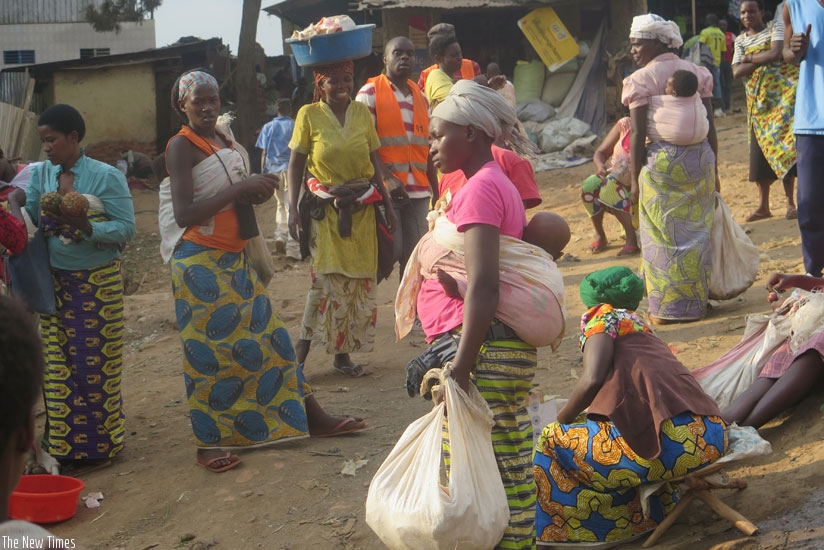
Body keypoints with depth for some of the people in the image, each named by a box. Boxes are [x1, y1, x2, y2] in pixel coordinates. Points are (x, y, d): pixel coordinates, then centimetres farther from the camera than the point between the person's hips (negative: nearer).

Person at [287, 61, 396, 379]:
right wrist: (293, 208, -9)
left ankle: (343, 352, 14)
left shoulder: (362, 112, 5)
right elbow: (296, 164, -2)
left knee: (358, 281, 4)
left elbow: (374, 162, 10)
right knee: (327, 277, -13)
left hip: (361, 206, 4)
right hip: (326, 208, -4)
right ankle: (302, 346, 0)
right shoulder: (309, 115, -4)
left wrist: (387, 204, 8)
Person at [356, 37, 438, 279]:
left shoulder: (420, 97, 17)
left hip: (418, 190, 5)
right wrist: (387, 178, -20)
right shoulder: (370, 93, -1)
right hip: (385, 190, -5)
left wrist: (436, 191, 15)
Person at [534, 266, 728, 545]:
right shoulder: (643, 329, 31)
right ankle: (653, 505, 18)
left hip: (669, 438, -8)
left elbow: (592, 379, -6)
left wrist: (560, 422, 12)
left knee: (552, 442, 8)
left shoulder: (602, 316, 10)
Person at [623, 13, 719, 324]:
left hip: (660, 160, -5)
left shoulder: (640, 80, -6)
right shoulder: (697, 73, 9)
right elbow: (710, 127, 7)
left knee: (664, 236, 2)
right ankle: (697, 301, 20)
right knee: (696, 231, 12)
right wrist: (713, 170, 14)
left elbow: (638, 135, -10)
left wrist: (635, 179, -4)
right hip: (700, 156, 5)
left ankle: (668, 309, 7)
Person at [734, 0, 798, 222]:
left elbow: (775, 53, -17)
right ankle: (763, 206, 9)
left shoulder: (776, 27, 0)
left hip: (783, 94, -4)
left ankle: (791, 203, -2)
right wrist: (763, 59, -10)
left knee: (783, 147, -8)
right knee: (759, 152, 1)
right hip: (757, 101, 4)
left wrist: (749, 58, -5)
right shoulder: (740, 40, 11)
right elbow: (736, 72, -1)